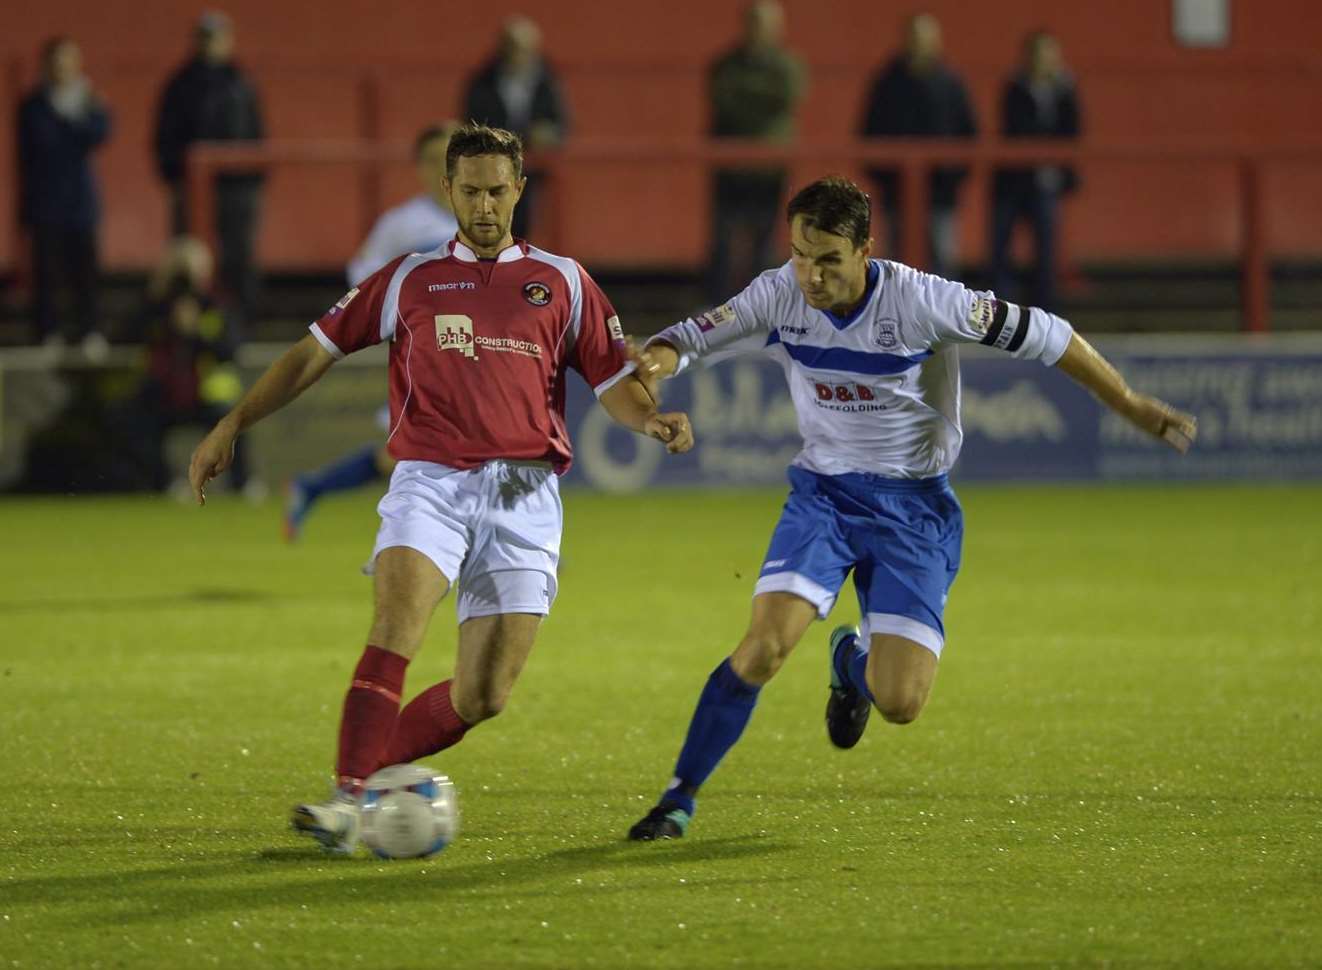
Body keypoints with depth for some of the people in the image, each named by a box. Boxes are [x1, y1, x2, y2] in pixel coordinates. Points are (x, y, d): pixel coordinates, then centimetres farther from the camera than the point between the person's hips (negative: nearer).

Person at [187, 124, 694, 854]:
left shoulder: (561, 283, 13)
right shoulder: (409, 279, 13)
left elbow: (613, 382, 13)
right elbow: (317, 349, 15)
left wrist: (653, 420, -10)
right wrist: (232, 426, 9)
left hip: (522, 496, 1)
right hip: (430, 482, -1)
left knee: (485, 698, -5)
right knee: (398, 619, -28)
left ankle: (370, 773, 15)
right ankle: (347, 795, -32)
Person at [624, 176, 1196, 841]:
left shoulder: (922, 301, -20)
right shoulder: (778, 297, -10)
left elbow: (1038, 335, -10)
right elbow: (693, 336, 2)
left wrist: (1132, 406, -4)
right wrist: (660, 358, -24)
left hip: (913, 508, -2)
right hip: (822, 492, 2)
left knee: (899, 703, -11)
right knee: (764, 647, -22)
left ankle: (853, 660, 29)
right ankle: (679, 799, -7)